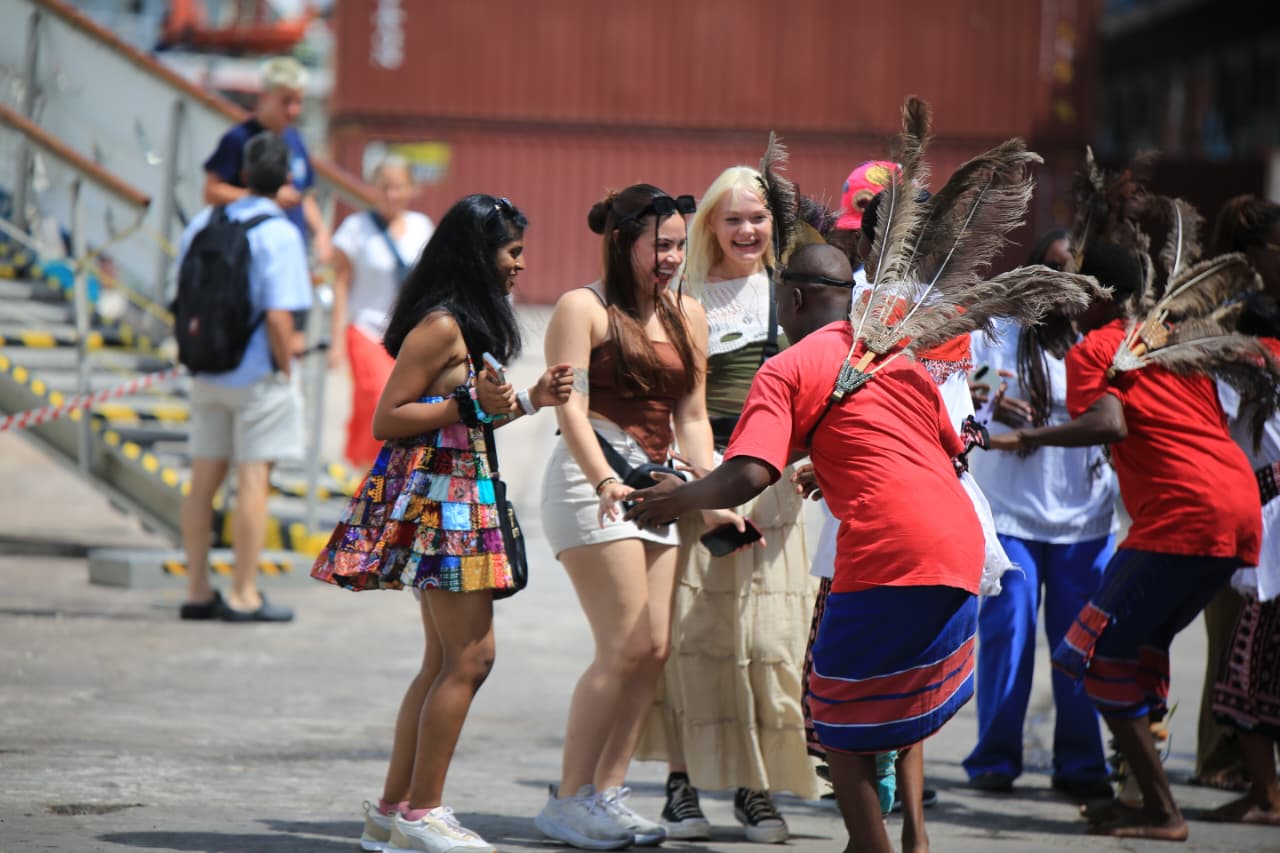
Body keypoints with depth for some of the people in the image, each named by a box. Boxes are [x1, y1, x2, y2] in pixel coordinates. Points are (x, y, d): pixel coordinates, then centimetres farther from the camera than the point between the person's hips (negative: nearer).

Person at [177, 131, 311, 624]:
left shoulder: (203, 225, 5)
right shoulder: (278, 234, -15)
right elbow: (278, 315, -22)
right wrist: (285, 367, -6)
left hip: (207, 374, 6)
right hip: (257, 373, -6)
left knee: (204, 479, 11)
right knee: (254, 481, -1)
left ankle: (197, 589, 16)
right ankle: (243, 596, 0)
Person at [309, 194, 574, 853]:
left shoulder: (472, 325, 16)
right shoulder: (440, 326, -13)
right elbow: (387, 422, -14)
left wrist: (530, 400, 16)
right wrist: (470, 404, -20)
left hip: (461, 495, 10)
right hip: (433, 495, -10)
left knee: (444, 662, 9)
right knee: (470, 656, -10)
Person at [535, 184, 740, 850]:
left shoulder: (687, 314, 16)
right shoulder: (584, 308, -3)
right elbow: (572, 408, -12)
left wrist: (712, 499, 8)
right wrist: (604, 480, -26)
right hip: (594, 481, -7)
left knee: (655, 649, 0)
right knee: (624, 648, -12)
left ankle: (606, 794, 8)